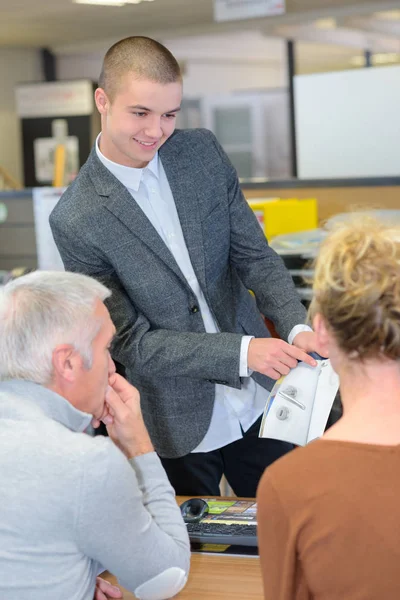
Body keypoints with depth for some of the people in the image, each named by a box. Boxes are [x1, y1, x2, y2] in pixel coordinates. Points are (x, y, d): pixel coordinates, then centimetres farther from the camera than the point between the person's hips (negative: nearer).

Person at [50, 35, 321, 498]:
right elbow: (131, 342, -15)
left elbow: (254, 256, -1)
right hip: (179, 428, -4)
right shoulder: (76, 220, -18)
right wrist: (242, 350, -25)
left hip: (257, 403, 4)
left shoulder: (203, 151, -4)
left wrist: (297, 327, -19)